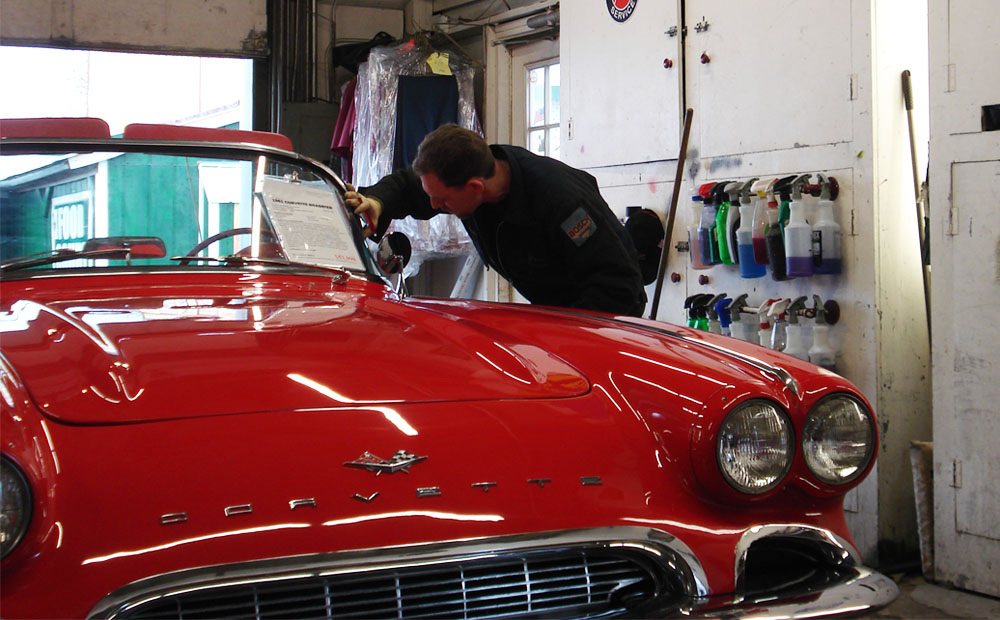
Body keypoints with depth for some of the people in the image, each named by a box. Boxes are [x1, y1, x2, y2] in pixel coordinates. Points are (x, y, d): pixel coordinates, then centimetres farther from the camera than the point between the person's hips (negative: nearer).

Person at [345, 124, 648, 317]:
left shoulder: (560, 197, -34)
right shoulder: (456, 177, -11)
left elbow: (618, 284, -31)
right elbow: (405, 185, 11)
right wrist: (377, 201, -14)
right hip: (547, 312, 7)